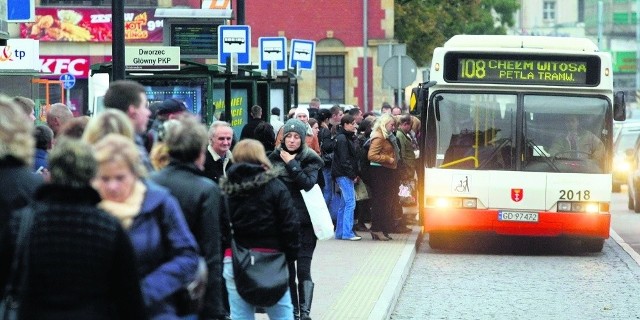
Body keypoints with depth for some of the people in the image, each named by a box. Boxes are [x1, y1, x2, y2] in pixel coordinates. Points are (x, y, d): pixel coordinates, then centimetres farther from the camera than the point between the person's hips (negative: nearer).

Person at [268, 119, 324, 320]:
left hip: (304, 222, -3)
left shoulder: (310, 160, -2)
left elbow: (308, 184, -17)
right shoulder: (275, 158, 6)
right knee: (287, 270, 6)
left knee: (303, 269, -7)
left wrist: (291, 164, -16)